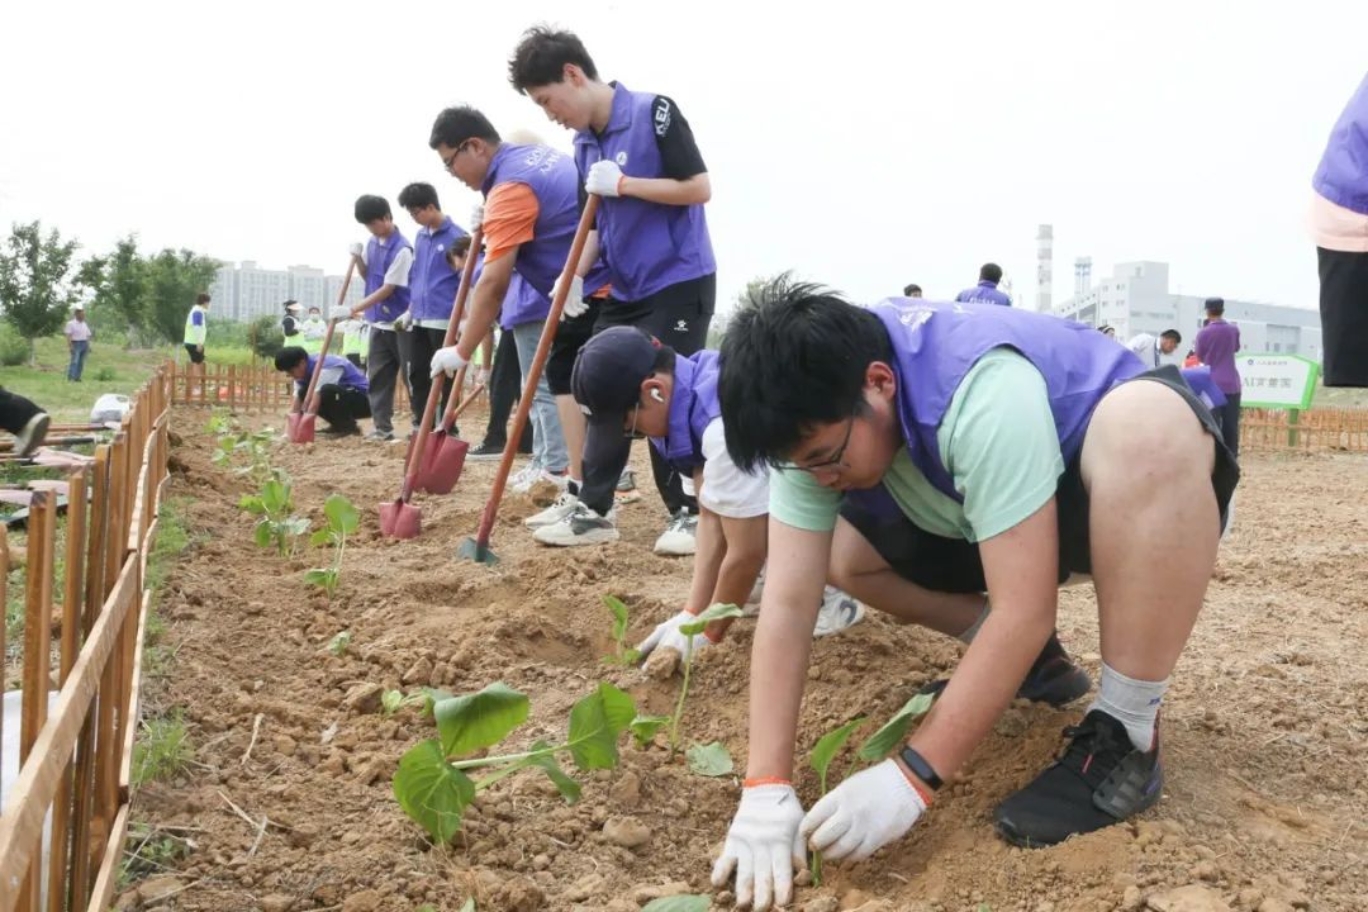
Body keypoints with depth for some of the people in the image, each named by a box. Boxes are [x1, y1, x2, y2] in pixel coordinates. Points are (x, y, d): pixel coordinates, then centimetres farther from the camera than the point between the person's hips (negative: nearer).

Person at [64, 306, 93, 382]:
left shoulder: (85, 324, 17)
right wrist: (70, 346, -16)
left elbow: (88, 336, 19)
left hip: (84, 344, 6)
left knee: (81, 362, 3)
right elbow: (68, 336, -8)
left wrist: (89, 346, 12)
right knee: (75, 361, -15)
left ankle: (77, 378, 6)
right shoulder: (71, 323, -2)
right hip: (76, 344, -6)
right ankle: (70, 378, -19)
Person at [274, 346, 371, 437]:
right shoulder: (304, 371, 0)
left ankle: (348, 426, -12)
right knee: (304, 393, -4)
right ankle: (337, 425, 7)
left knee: (327, 391, -34)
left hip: (364, 400, -9)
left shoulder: (325, 368, -26)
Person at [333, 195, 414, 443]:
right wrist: (358, 258, -3)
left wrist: (353, 310, -21)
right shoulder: (372, 243, 7)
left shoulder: (402, 249, -18)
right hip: (378, 322, 8)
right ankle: (382, 428, 11)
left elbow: (387, 289, -20)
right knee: (377, 377, 7)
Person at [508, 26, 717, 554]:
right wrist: (577, 275, 0)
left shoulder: (654, 113, -13)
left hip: (680, 283, -7)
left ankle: (688, 513, 8)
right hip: (624, 290, 8)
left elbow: (699, 188, -17)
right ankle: (593, 511, 12)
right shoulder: (585, 145, 9)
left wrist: (623, 184, -18)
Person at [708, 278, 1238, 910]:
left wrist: (912, 777, -39)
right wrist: (765, 790, -30)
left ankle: (1123, 740, -26)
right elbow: (787, 600, -24)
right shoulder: (818, 416, -19)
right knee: (840, 556, -7)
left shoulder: (987, 396, -39)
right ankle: (1028, 661, 11)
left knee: (1148, 427, -40)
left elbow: (1023, 610, -39)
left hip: (1141, 497, -6)